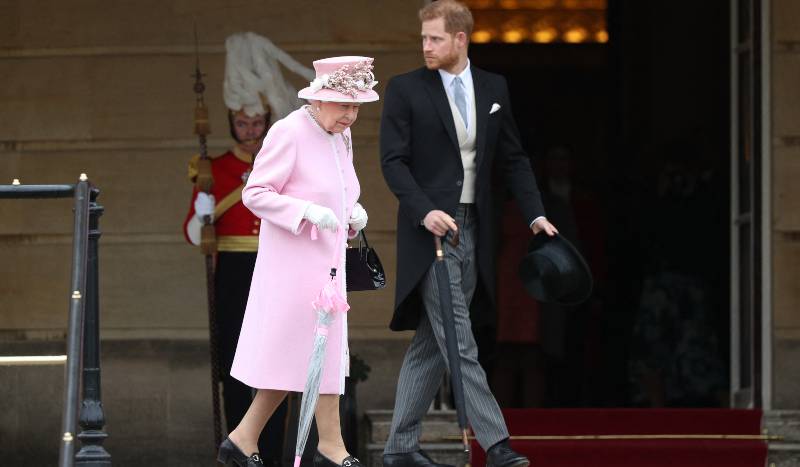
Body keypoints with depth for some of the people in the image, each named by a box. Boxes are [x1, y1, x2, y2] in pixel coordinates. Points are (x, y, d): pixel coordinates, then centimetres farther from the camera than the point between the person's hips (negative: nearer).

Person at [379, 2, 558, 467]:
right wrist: (425, 211, -21)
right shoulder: (405, 89, -3)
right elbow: (393, 161, -7)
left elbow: (513, 158, 12)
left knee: (431, 344, 8)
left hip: (473, 232, 5)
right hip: (430, 231, -5)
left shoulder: (494, 88, 9)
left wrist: (536, 214, 1)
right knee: (459, 342, -10)